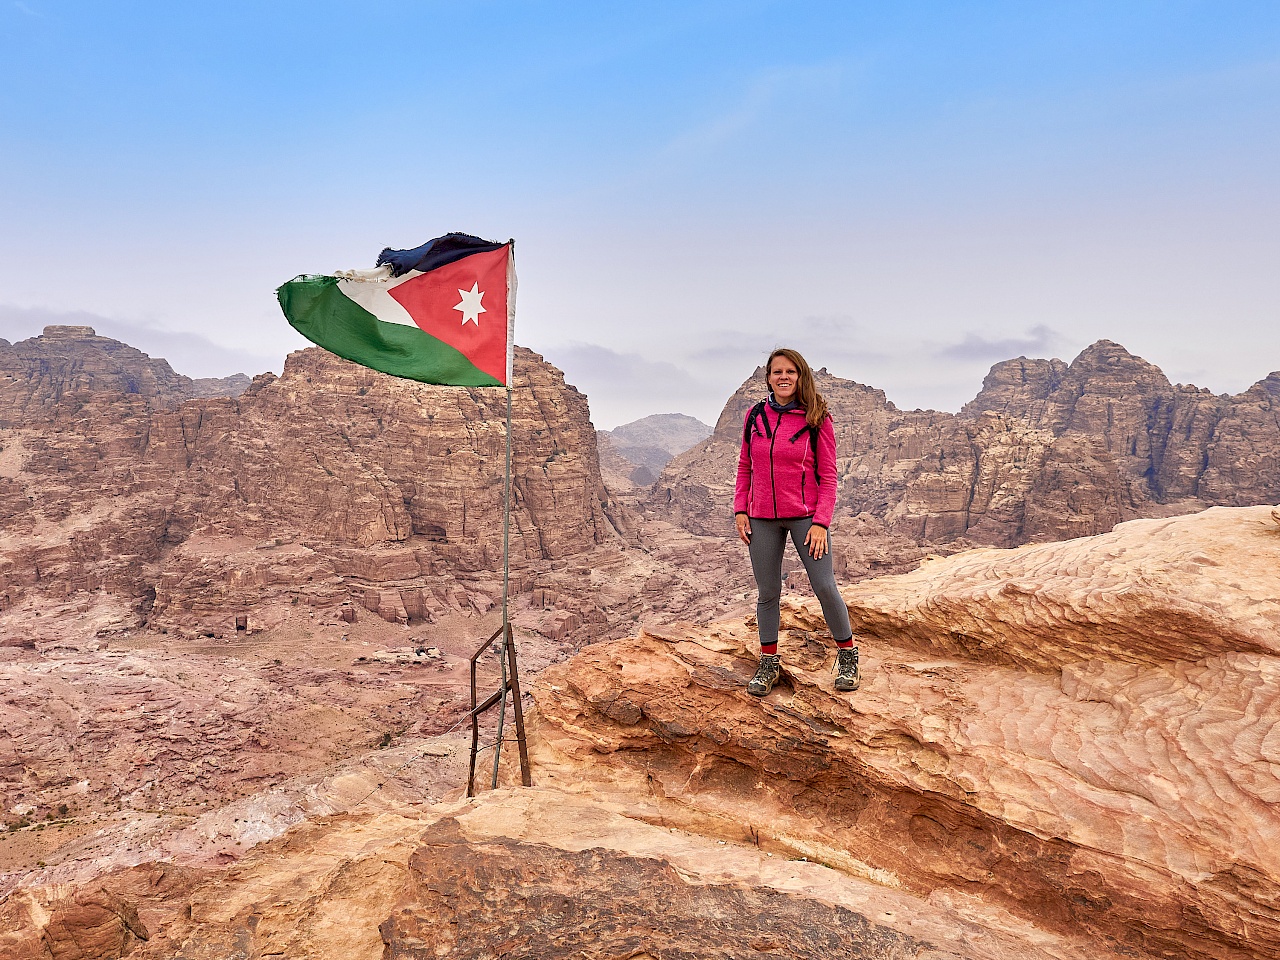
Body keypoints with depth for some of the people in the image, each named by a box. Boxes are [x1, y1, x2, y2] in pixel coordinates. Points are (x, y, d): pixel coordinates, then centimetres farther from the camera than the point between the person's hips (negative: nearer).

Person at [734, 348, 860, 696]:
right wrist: (740, 510, 3)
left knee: (825, 587, -2)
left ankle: (847, 655, 19)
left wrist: (820, 522, -12)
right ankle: (769, 662, 22)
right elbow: (745, 467, 12)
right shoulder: (755, 416, 5)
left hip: (805, 516, -3)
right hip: (762, 519, 3)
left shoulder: (817, 419, -4)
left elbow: (828, 474, -4)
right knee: (768, 593, 8)